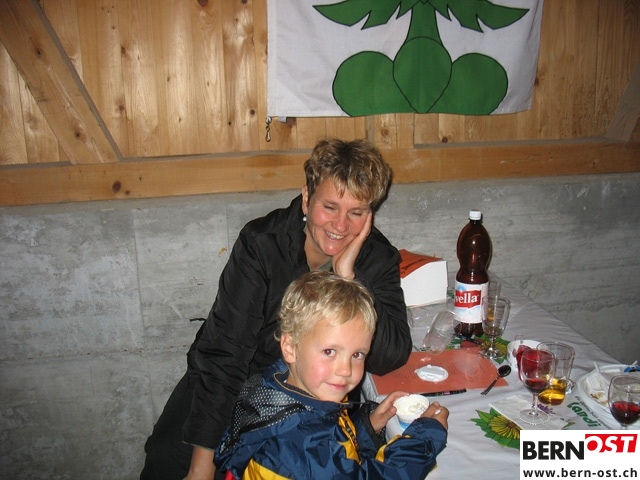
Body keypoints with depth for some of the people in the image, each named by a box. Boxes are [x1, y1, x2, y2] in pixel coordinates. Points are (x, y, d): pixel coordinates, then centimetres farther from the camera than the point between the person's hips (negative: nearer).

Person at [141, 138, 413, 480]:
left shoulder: (379, 259, -12)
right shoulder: (261, 242, -20)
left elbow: (391, 359, -20)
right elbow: (222, 353, -23)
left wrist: (347, 276, -30)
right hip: (244, 377, -1)